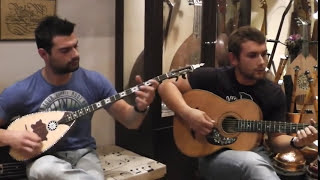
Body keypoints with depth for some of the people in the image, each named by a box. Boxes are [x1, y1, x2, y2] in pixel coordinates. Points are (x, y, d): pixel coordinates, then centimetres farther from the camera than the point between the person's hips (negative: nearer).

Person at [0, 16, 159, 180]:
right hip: (45, 158, 0)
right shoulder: (22, 92, -10)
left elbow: (129, 121, -1)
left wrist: (140, 108, -23)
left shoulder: (94, 81, -5)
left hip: (83, 154, 0)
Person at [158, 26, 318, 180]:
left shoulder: (274, 93, 1)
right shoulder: (212, 78, -8)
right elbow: (167, 86, -5)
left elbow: (275, 139, 5)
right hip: (214, 154, -4)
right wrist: (187, 113, -21)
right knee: (253, 162, -36)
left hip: (253, 152, 5)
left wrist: (296, 142, -17)